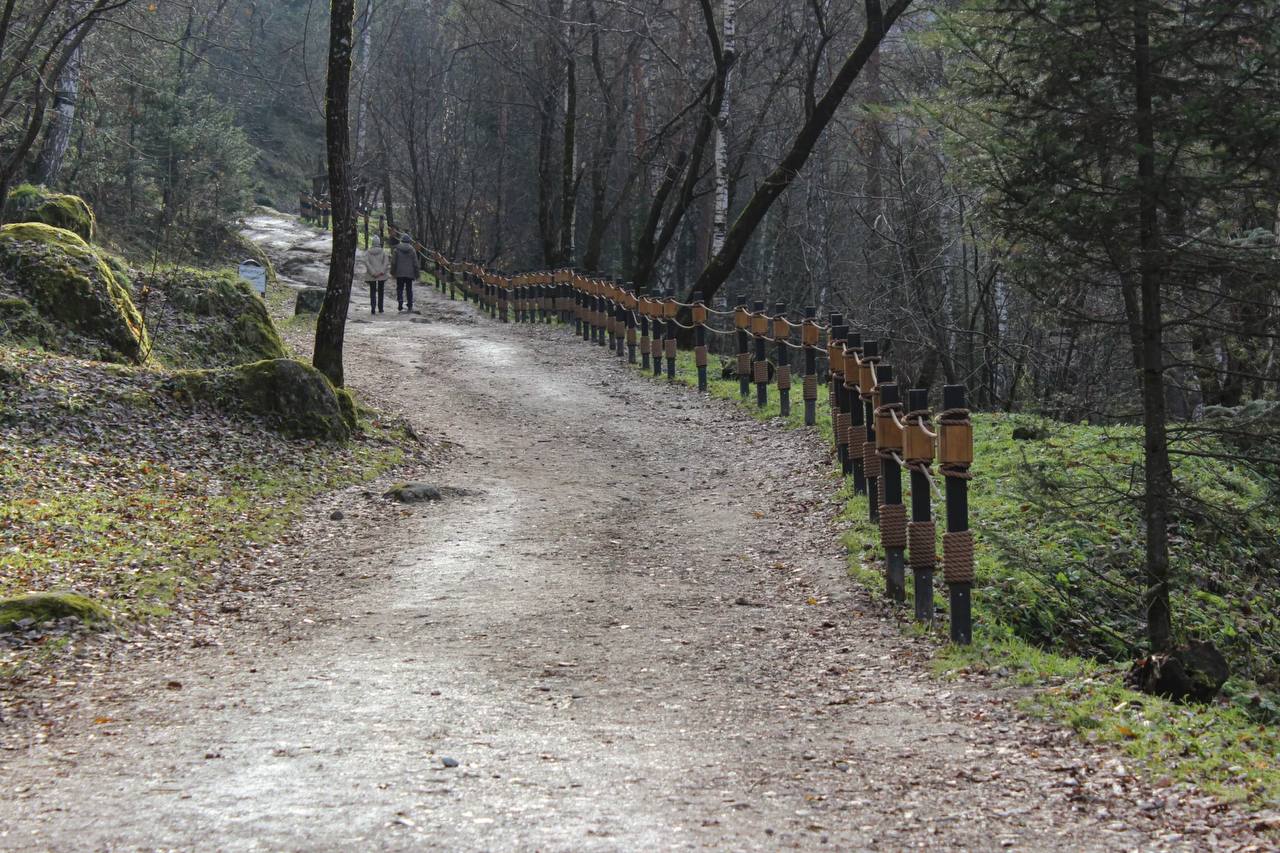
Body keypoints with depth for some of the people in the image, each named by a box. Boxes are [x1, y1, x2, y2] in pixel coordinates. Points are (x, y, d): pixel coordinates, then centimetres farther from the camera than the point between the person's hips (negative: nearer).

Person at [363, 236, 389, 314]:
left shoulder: (368, 252, -1)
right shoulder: (383, 251, -3)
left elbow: (366, 263, -10)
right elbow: (386, 263, -10)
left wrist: (373, 273, -12)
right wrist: (381, 271, -11)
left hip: (371, 276, 0)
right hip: (381, 275, 0)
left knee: (372, 292, 5)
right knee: (380, 292, 13)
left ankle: (373, 309, -7)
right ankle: (380, 309, 15)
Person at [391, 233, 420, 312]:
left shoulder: (397, 249, -4)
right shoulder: (412, 250, -2)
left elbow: (393, 262, -1)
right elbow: (415, 263, -1)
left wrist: (393, 272, 9)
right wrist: (416, 274, 6)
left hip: (399, 273, -1)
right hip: (410, 273, 1)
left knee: (399, 290, 3)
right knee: (409, 290, 11)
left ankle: (401, 307, -7)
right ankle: (410, 307, 11)